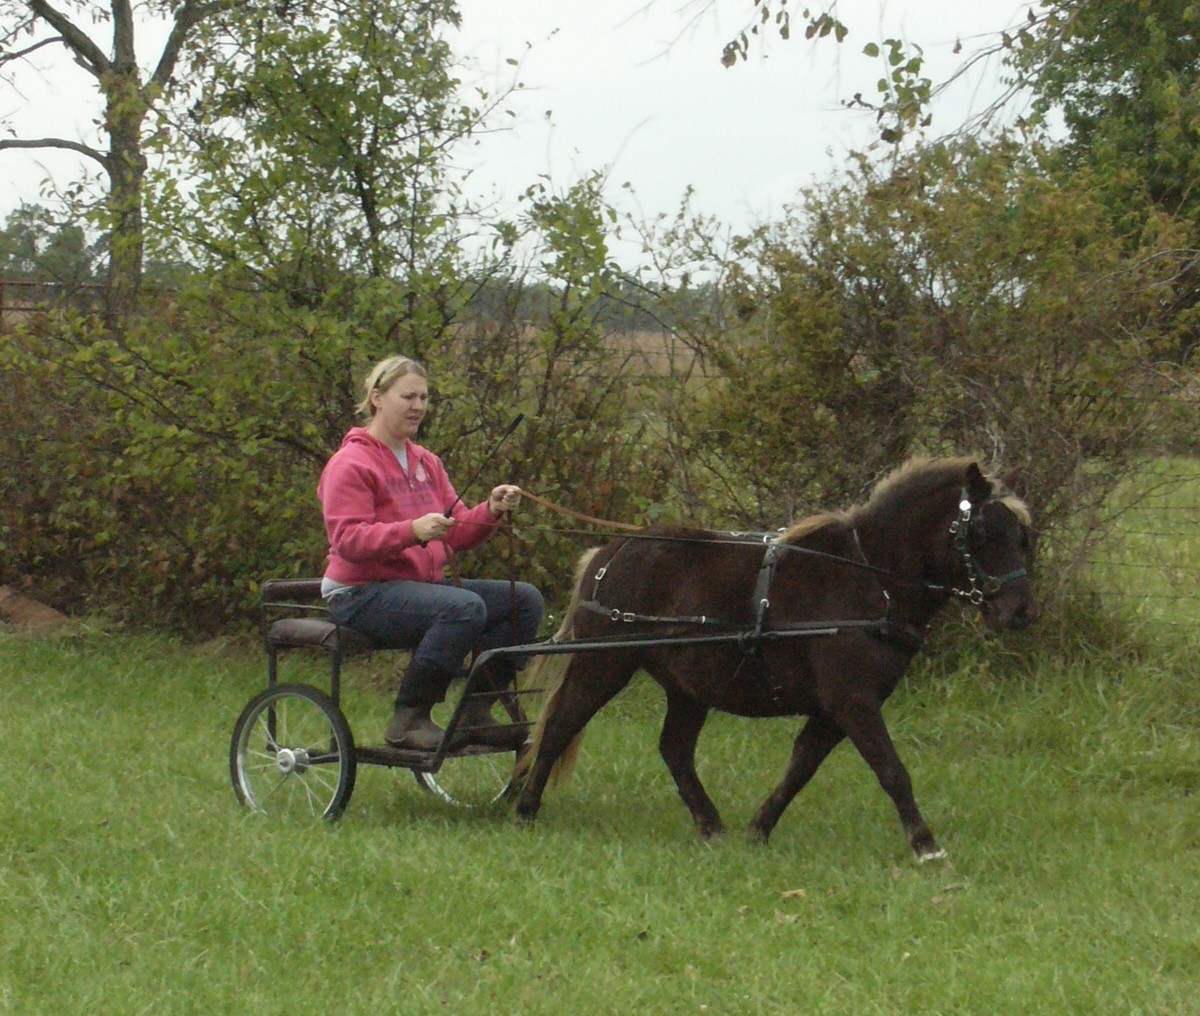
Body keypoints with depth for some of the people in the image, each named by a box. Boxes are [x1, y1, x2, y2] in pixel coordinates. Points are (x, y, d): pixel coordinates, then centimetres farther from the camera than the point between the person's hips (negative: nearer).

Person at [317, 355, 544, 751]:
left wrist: (491, 511, -8)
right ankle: (408, 719, -25)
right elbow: (347, 540, -19)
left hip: (425, 583, 9)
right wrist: (413, 531, -31)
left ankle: (476, 713, -3)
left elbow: (457, 533, 13)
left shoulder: (426, 462, 17)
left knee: (526, 599, -6)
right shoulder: (350, 464, -8)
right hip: (364, 594, -9)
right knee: (465, 607, -34)